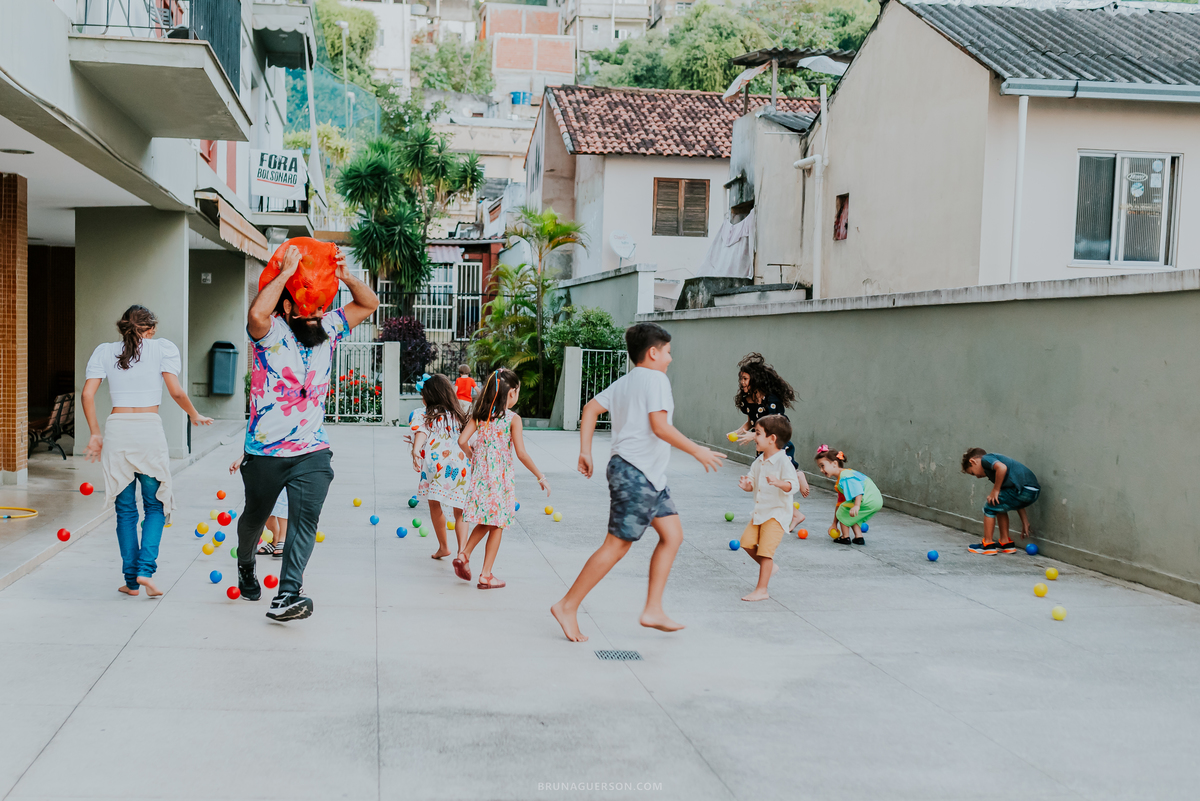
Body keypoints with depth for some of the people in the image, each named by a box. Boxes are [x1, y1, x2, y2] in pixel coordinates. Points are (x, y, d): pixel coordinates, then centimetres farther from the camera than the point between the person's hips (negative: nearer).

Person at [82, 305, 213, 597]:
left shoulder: (105, 351, 10)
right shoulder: (163, 348, 4)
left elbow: (87, 394, 2)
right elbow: (176, 391, -6)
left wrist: (95, 433, 10)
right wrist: (195, 416, 9)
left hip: (116, 430, 2)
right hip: (149, 429, -2)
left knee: (125, 510, 10)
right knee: (155, 506, 12)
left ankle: (131, 581, 13)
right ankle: (146, 569, -4)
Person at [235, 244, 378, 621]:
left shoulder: (327, 329, 4)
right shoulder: (271, 333, -11)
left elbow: (368, 304, 8)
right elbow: (257, 314, -36)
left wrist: (345, 276, -11)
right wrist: (285, 273, -29)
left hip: (312, 451, 3)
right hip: (265, 451, -2)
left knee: (306, 518, -15)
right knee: (255, 516, 18)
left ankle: (287, 596, -19)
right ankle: (246, 565, 49)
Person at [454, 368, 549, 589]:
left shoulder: (480, 415, 3)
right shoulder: (513, 419, -11)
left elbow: (462, 440, -1)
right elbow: (521, 453, -15)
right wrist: (540, 477, -7)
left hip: (481, 472, 5)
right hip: (501, 477, -5)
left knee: (486, 522, 21)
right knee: (497, 525, 6)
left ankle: (464, 555, 5)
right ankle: (486, 575, 10)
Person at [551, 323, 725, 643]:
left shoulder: (623, 382, 17)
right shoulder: (655, 378, -10)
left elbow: (591, 408, 15)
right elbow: (659, 426, -20)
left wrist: (585, 451, 14)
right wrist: (697, 451, -12)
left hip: (650, 476, 10)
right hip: (636, 474, -10)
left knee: (672, 534, 11)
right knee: (617, 545, -6)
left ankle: (653, 610, 12)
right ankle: (567, 607, 0)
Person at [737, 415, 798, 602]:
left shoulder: (783, 462, -17)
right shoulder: (759, 462, 7)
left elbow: (793, 485, -25)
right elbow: (752, 480, 14)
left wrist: (779, 483, -44)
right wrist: (747, 485, -9)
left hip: (776, 513, -8)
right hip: (760, 512, 8)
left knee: (765, 550, -9)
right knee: (747, 541, 6)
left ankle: (761, 590, -2)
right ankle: (770, 566, 28)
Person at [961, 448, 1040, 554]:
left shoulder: (985, 459, 7)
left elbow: (1002, 468, -19)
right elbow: (1017, 501, 31)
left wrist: (995, 490, -7)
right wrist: (1025, 524, 33)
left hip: (1024, 489, -10)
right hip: (1034, 491, 10)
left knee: (990, 508, 7)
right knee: (1000, 506, 28)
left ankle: (988, 544, 15)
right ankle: (1006, 543, 31)